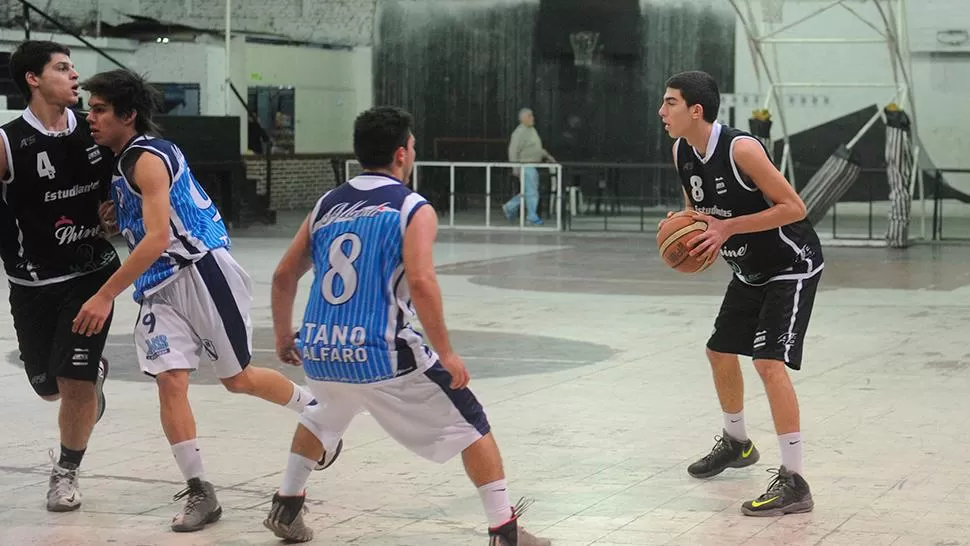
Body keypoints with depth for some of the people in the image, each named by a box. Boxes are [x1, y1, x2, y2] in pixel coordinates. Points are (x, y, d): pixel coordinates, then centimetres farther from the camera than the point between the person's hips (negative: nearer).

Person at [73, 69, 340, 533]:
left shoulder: (148, 159, -16)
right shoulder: (122, 162, 13)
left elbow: (157, 239, -25)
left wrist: (105, 296, -25)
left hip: (201, 271, -8)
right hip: (160, 288, 8)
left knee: (237, 378, 5)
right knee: (169, 381, -7)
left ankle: (316, 409, 30)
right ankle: (199, 493, -3)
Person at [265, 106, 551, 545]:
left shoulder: (327, 205, 14)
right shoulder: (414, 209, -2)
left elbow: (283, 277, 17)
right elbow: (420, 282, -17)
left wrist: (283, 337, 30)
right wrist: (445, 353, -10)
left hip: (319, 353, 6)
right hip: (381, 356, -5)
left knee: (325, 414, 38)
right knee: (470, 424, 10)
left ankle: (286, 506, 37)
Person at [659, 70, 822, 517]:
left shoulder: (741, 148, -28)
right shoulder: (682, 153, -4)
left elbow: (794, 207, -26)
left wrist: (727, 228, -29)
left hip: (792, 266, -9)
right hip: (751, 269, 9)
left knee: (769, 361, -20)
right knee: (720, 351, 19)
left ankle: (794, 482, -17)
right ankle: (736, 443, 44)